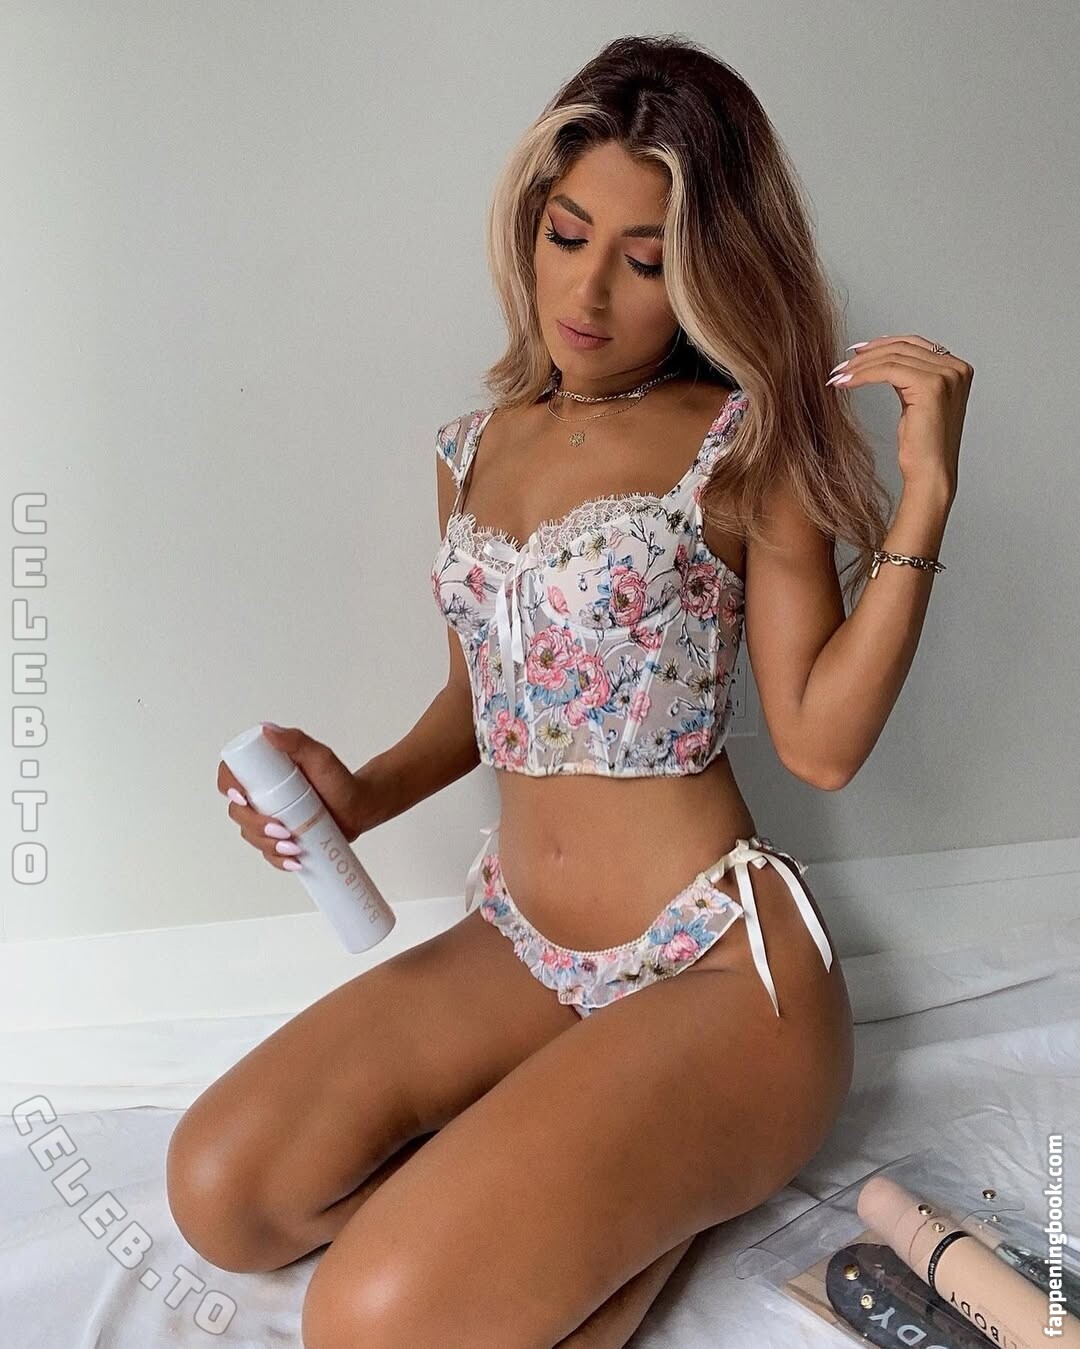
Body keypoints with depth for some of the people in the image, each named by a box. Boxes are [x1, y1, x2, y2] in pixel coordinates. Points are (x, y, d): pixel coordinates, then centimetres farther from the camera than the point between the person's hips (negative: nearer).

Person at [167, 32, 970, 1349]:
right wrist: (362, 795, 0)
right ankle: (614, 1179, 7)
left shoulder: (743, 440, -7)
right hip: (520, 946, 7)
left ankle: (665, 1205, 6)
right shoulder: (473, 449, 8)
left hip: (719, 965, -6)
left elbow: (821, 742, -12)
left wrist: (926, 494, -18)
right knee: (221, 1191, -2)